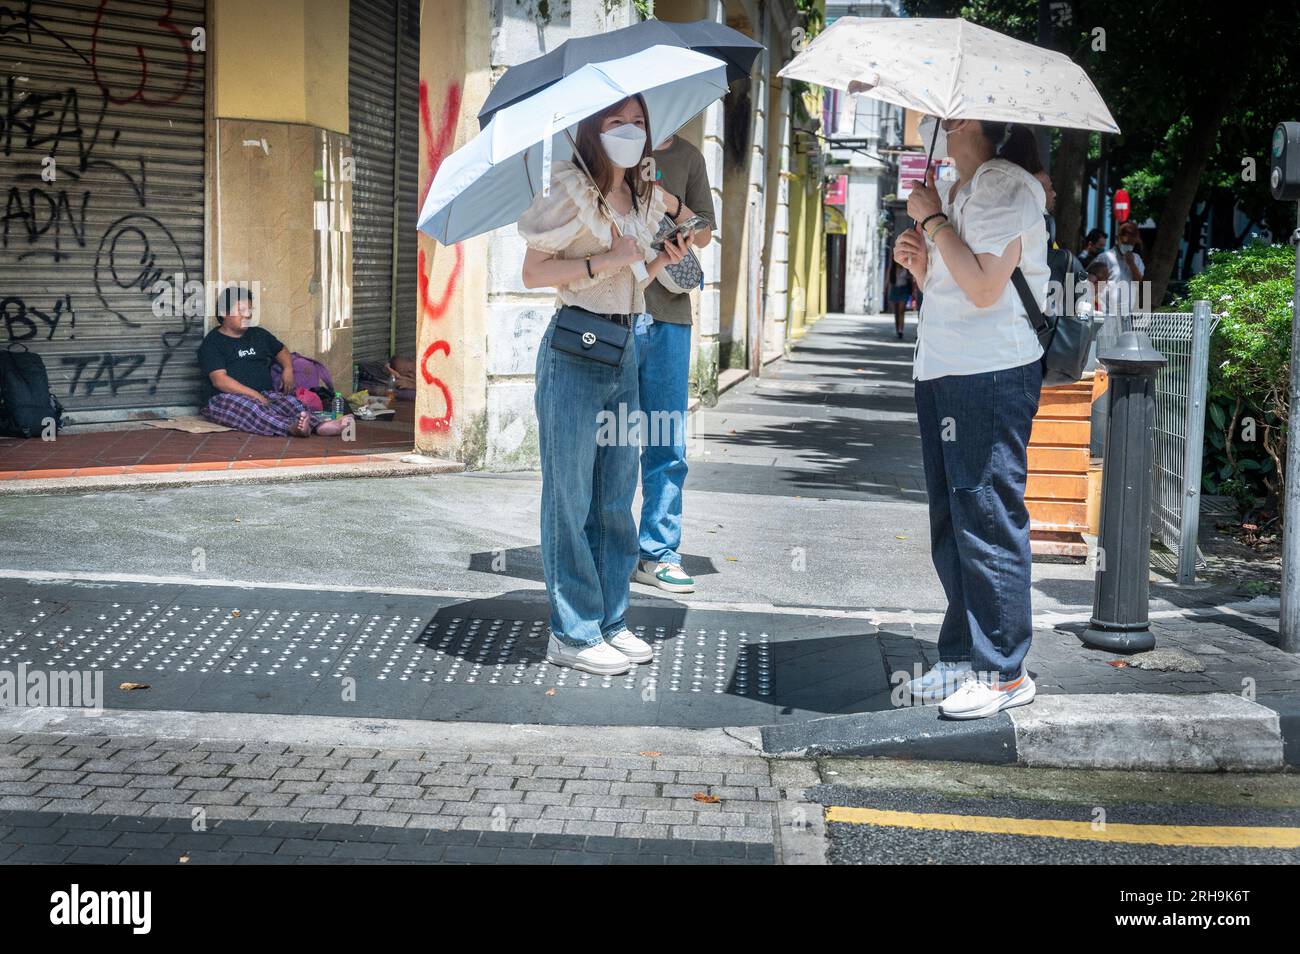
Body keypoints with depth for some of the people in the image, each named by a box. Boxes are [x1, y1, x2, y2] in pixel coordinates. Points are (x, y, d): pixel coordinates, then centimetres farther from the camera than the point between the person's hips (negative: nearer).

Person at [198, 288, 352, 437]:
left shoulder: (259, 334, 21)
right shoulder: (212, 343, 0)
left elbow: (281, 350, 37)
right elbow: (219, 380, -13)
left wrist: (288, 369, 12)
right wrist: (255, 395, -21)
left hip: (263, 395, 6)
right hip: (224, 398, -6)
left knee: (290, 402, -26)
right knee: (250, 407, -39)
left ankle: (319, 426, -54)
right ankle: (292, 427, -64)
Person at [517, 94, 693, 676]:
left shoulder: (646, 199, 15)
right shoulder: (570, 191, -7)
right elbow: (534, 272, -9)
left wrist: (663, 260, 3)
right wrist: (604, 260, -16)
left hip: (624, 349, 7)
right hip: (574, 350, -7)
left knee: (616, 495, 11)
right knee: (570, 495, -2)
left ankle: (609, 622, 20)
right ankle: (573, 634, 4)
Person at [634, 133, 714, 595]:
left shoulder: (688, 157, 15)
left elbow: (704, 235, 17)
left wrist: (674, 206, -3)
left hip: (670, 315, 3)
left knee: (667, 445, 4)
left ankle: (658, 553, 11)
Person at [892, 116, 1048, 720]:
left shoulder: (1005, 187, -10)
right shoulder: (953, 193, 18)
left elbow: (985, 287, -21)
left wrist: (933, 220, -12)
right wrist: (918, 260, 4)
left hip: (992, 377, -10)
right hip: (942, 374, 10)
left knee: (987, 521, -6)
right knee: (952, 523, 13)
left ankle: (1003, 673, 1)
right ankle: (963, 658, 22)